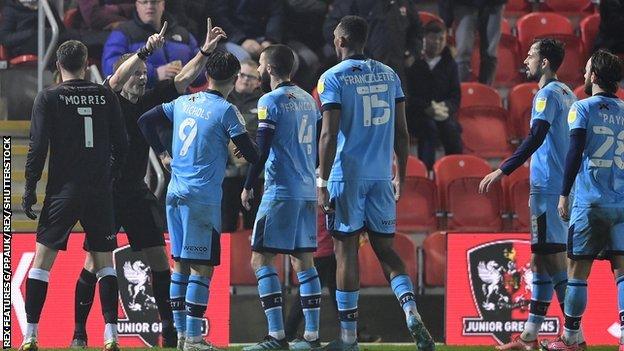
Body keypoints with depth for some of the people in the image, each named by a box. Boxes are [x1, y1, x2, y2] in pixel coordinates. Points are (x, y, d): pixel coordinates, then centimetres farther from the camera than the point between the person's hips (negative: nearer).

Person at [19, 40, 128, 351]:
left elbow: (38, 147, -7)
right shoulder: (105, 96, 3)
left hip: (62, 192, -2)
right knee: (104, 261, 10)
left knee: (42, 260, 3)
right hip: (99, 193, 2)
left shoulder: (49, 98, -4)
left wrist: (30, 188, -1)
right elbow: (121, 145, 5)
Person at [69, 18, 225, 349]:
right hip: (106, 193, -5)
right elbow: (117, 79, -26)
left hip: (137, 193, 5)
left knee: (159, 258, 2)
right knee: (95, 261, -5)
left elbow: (182, 80, 6)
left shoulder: (148, 101, 8)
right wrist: (145, 51, -38)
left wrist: (205, 51, -6)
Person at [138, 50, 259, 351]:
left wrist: (162, 153, 21)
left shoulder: (183, 103, 10)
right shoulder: (225, 110, -9)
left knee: (180, 264, 13)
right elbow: (251, 154, -8)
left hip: (175, 193, 7)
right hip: (203, 198, -7)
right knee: (202, 267, -4)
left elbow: (145, 121, 17)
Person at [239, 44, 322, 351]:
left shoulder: (270, 101, -9)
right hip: (308, 192, 8)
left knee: (261, 259, -5)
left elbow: (261, 150, -12)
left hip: (280, 191, -8)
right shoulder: (308, 100, 14)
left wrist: (248, 186, -3)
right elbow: (319, 145, 19)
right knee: (303, 260, 11)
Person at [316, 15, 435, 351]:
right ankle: (411, 311, -11)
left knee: (346, 249, 2)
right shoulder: (388, 75, 9)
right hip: (381, 176, 5)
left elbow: (329, 134, -13)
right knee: (385, 247, 11)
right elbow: (401, 131, 10)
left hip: (347, 175, -5)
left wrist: (323, 182, -10)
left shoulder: (333, 78, -7)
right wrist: (400, 176, 17)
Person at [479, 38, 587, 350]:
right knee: (541, 258, 12)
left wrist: (502, 171, -24)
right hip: (564, 187, 10)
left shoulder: (548, 94, -11)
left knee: (553, 256, -9)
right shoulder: (567, 94, 18)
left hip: (549, 186, -10)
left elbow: (535, 137, -23)